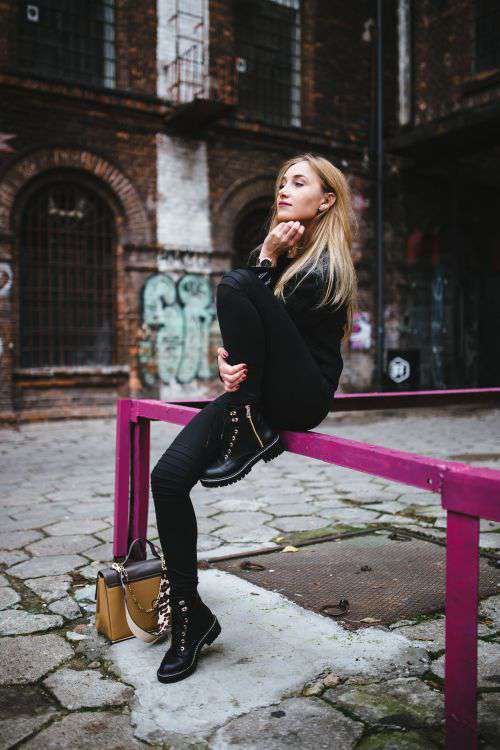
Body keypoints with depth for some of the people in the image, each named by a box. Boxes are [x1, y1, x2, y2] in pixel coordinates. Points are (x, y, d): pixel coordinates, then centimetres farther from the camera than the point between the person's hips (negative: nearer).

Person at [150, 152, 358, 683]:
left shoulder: (325, 267, -7)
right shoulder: (284, 254, 18)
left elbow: (276, 325, -15)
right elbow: (248, 335, 12)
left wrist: (265, 259, -7)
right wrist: (226, 360, -9)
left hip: (303, 398, -7)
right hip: (257, 394, 7)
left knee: (234, 286, -26)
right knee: (168, 477, -14)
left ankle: (251, 436, -18)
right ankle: (189, 614, 3)